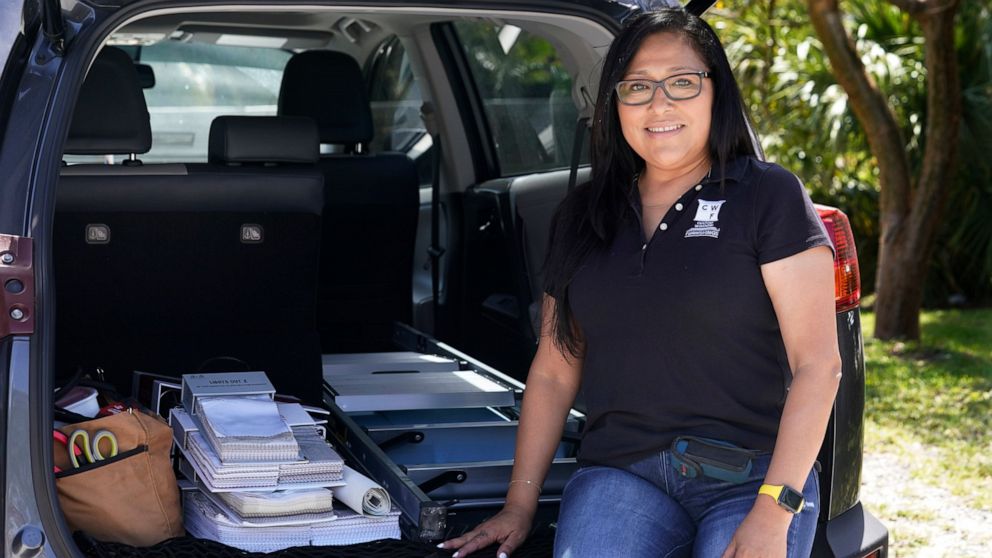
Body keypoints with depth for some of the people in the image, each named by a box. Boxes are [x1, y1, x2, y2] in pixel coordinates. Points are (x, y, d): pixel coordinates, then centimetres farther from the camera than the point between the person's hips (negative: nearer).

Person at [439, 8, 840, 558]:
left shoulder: (770, 196, 0)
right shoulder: (583, 215, 14)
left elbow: (817, 364, -6)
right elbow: (553, 372, 16)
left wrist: (774, 511, -13)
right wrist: (519, 504, 11)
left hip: (753, 478, -2)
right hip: (619, 476, 3)